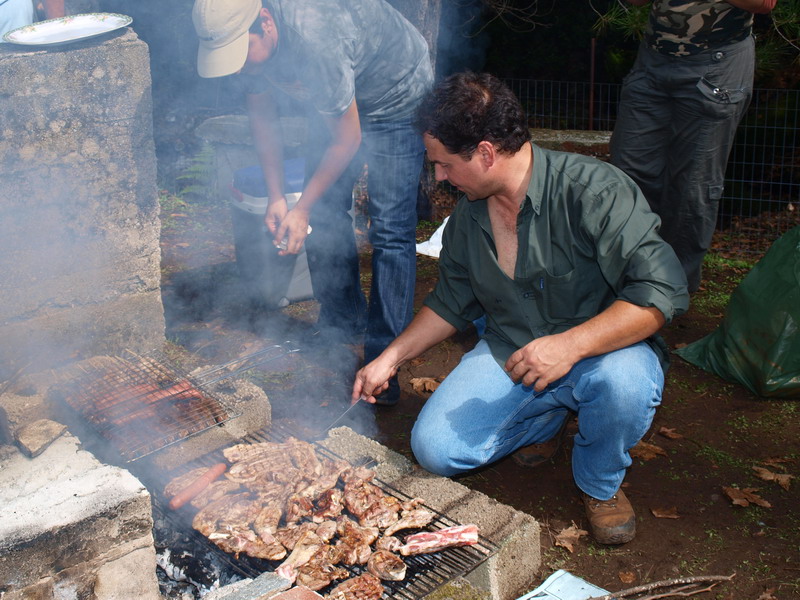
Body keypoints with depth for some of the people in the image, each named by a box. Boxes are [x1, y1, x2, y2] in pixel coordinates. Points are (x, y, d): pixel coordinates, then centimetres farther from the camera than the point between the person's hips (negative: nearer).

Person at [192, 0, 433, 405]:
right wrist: (275, 197, -3)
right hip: (336, 100, 8)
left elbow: (347, 138, -28)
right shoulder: (243, 37, -16)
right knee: (325, 214, 5)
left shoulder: (314, 39, -40)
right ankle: (340, 330, 20)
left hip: (397, 95, -7)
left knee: (390, 229, -13)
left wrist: (302, 208, -20)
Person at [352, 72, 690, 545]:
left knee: (623, 381, -40)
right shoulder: (467, 216, 0)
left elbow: (662, 290, -29)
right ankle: (552, 416, 17)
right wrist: (390, 359, 9)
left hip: (603, 351, -5)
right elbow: (450, 304, 14)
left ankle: (601, 483, -3)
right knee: (434, 449, -11)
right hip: (508, 354, 5)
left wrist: (570, 344, -38)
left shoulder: (594, 190, -22)